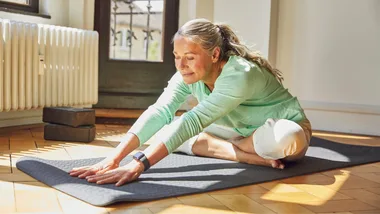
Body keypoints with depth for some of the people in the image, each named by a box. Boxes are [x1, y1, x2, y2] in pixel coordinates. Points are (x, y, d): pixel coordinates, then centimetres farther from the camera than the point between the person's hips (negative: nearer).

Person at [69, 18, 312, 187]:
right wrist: (114, 158, -39)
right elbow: (159, 112, -27)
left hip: (285, 128, -6)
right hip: (242, 131, 7)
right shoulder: (188, 74, -16)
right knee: (166, 130, -10)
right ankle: (248, 155, -16)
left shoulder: (240, 75, -36)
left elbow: (194, 121, -45)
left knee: (283, 138, -44)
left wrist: (139, 164, -52)